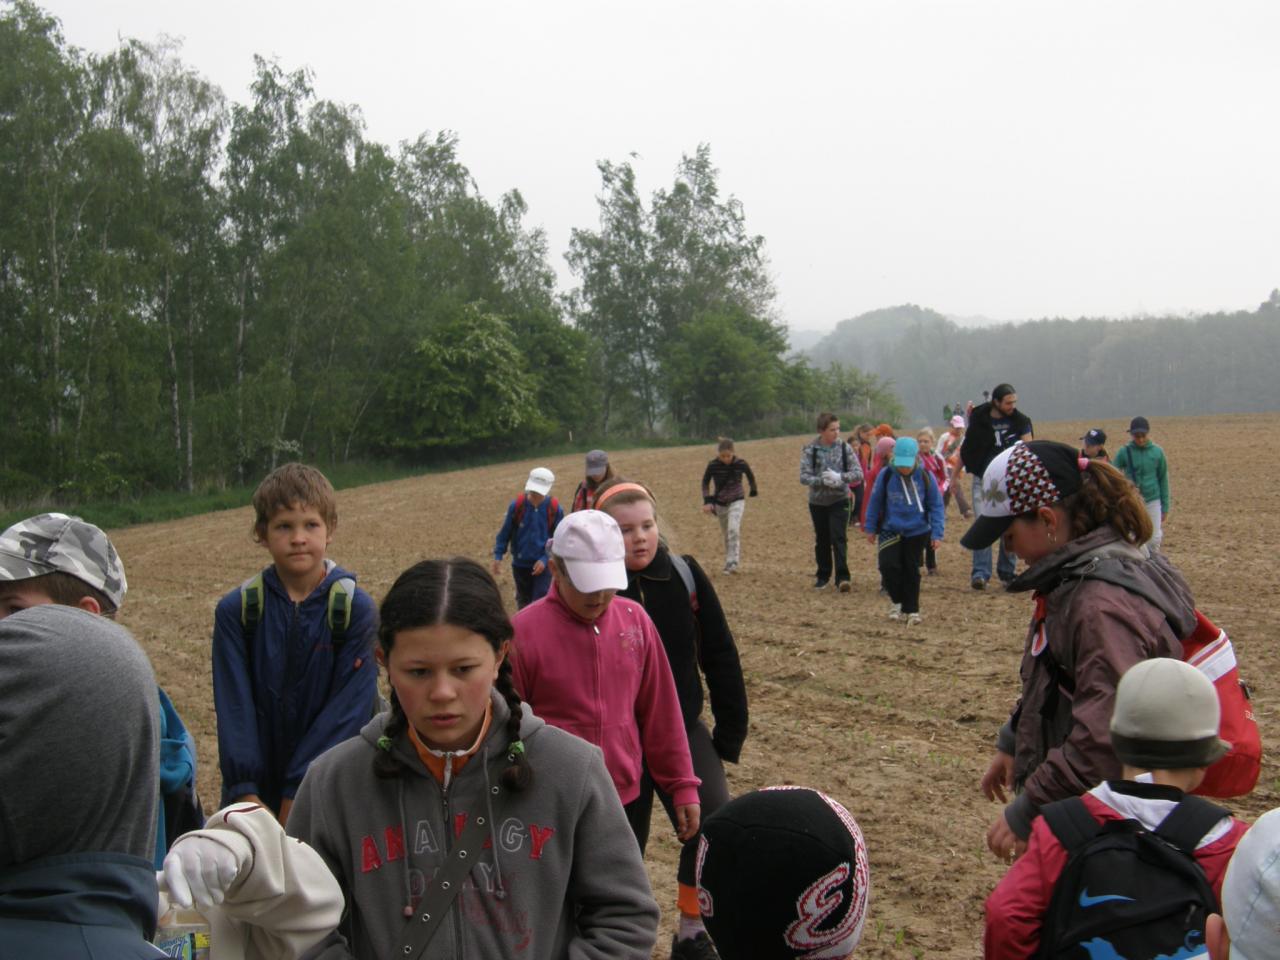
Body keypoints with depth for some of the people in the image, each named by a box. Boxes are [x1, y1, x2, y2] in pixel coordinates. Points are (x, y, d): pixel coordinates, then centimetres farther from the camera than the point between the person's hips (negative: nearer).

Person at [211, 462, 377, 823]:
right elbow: (234, 705, -6)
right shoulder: (237, 610, -2)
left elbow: (348, 706, -11)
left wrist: (300, 793, -15)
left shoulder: (355, 608, -8)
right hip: (255, 789, 2)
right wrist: (245, 793, -15)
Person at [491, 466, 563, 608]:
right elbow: (505, 532, 0)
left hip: (543, 564, -2)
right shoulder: (516, 506, -13)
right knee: (523, 600, 20)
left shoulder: (555, 509, -14)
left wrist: (545, 559, -17)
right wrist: (498, 555, -5)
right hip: (520, 564, 2)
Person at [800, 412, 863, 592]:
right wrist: (823, 481, -26)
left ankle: (842, 577, -11)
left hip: (839, 501, -1)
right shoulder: (810, 449, -7)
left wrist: (839, 477, -24)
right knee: (822, 540, 12)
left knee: (839, 538, -10)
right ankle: (823, 575, 25)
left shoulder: (845, 448, -6)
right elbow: (804, 476, -11)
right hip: (817, 501, 1)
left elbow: (858, 474, -8)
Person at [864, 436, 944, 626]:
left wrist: (936, 533, -7)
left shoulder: (925, 477, -11)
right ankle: (896, 600, 12)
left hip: (917, 532, 0)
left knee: (911, 571, 6)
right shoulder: (885, 475, -11)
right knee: (888, 565, -13)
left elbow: (936, 506, -3)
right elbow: (875, 502, 2)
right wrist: (870, 528, 7)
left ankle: (911, 610, 17)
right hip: (890, 531, 0)